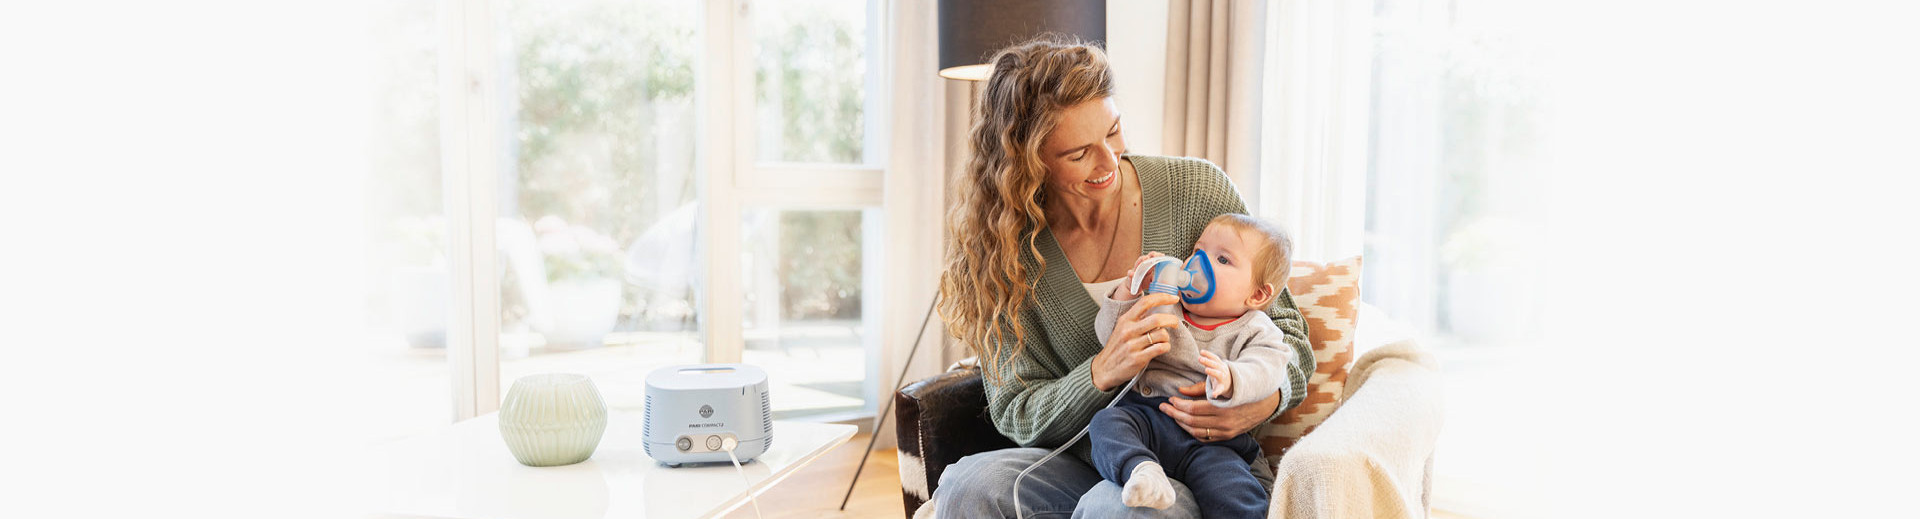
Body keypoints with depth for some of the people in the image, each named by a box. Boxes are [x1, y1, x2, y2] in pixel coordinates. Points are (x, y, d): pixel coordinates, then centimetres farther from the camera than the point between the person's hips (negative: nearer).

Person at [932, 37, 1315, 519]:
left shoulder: (1197, 190, -5)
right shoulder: (1005, 251, -3)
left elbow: (1285, 329, 2)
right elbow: (1016, 416, -3)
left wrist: (1267, 398, -21)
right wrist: (1104, 373, -23)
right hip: (1090, 465, 3)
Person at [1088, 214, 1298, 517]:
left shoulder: (1256, 332, 11)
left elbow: (1264, 371, -10)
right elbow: (1110, 337, 17)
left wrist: (1228, 379, -34)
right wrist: (1129, 291, 1)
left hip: (1208, 438, -3)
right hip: (1145, 415, 3)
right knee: (1107, 422, -30)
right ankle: (1140, 471, -51)